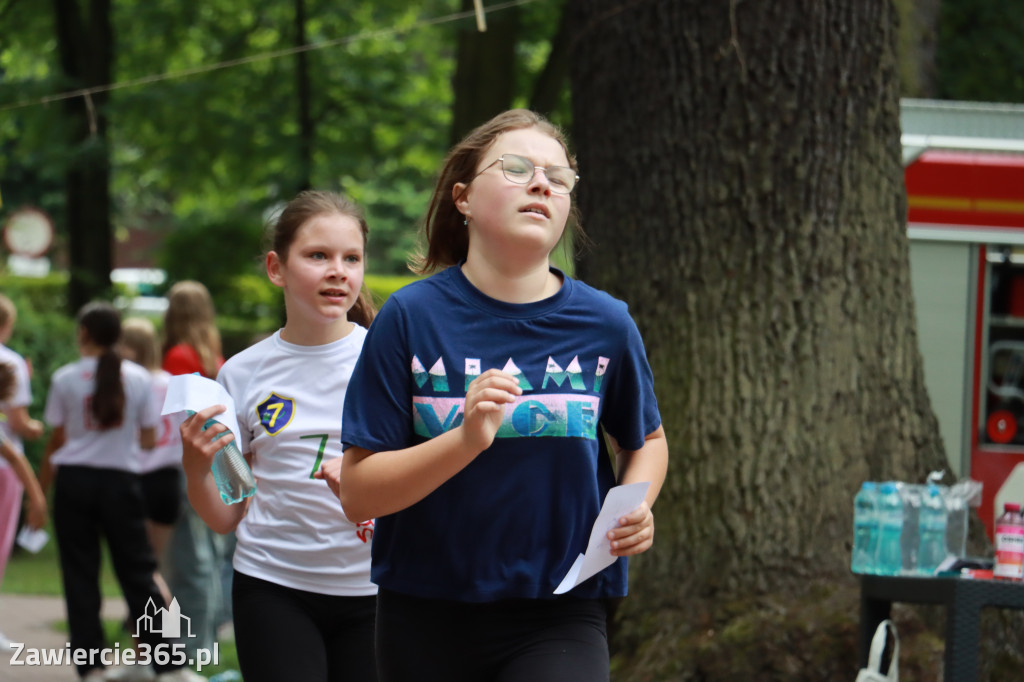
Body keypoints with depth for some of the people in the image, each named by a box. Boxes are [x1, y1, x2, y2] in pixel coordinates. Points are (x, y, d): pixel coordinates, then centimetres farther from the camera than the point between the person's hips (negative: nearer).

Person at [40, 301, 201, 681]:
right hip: (120, 479, 1)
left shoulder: (65, 379, -3)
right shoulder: (138, 378, 1)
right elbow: (149, 439, 6)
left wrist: (44, 482, 12)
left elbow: (57, 440, 1)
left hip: (74, 479, -1)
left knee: (80, 575, 5)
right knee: (138, 572, 5)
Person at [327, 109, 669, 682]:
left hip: (561, 615, 0)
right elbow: (357, 493, -9)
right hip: (427, 612, 0)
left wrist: (636, 507, -2)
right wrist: (467, 440, -24)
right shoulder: (412, 317, -6)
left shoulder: (604, 324, 0)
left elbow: (646, 439, 19)